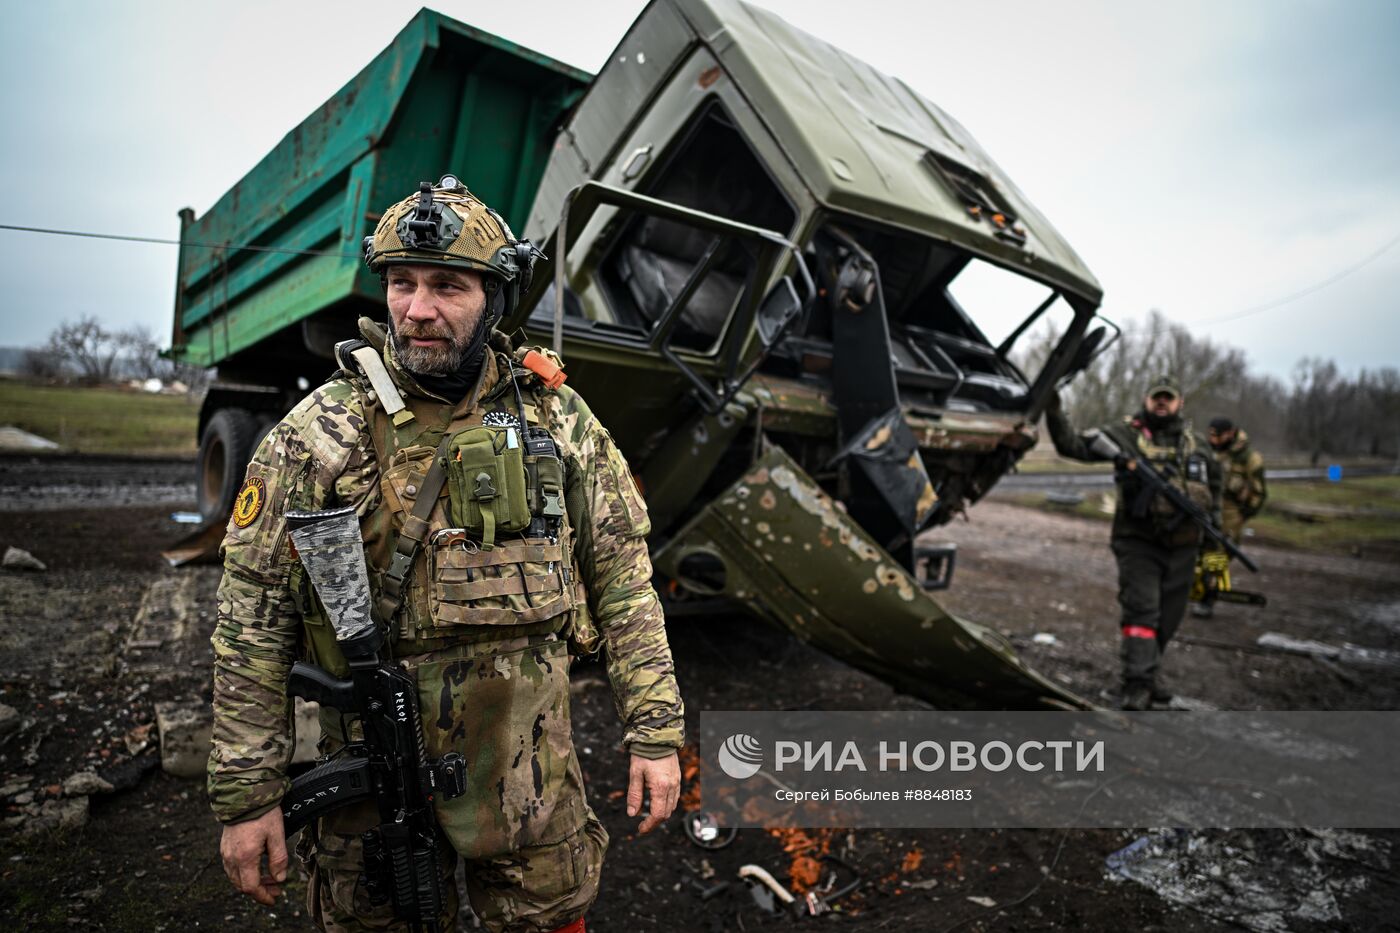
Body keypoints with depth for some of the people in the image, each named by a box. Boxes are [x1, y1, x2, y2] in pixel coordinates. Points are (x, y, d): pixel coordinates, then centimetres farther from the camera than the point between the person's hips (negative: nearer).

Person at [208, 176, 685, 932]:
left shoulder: (556, 417, -4)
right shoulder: (317, 435, -9)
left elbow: (623, 581, -2)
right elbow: (252, 624, -6)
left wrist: (655, 731, -4)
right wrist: (246, 796, -5)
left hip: (529, 763, 1)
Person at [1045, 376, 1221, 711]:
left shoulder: (1196, 445, 12)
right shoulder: (1125, 434, -2)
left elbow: (1213, 480, 28)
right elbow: (1074, 445, -12)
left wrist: (1210, 510, 13)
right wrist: (1054, 412, -26)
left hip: (1182, 546, 5)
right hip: (1138, 541, -5)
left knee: (1168, 617, 13)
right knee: (1141, 610, -13)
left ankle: (1145, 674, 30)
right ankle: (1137, 685, -11)